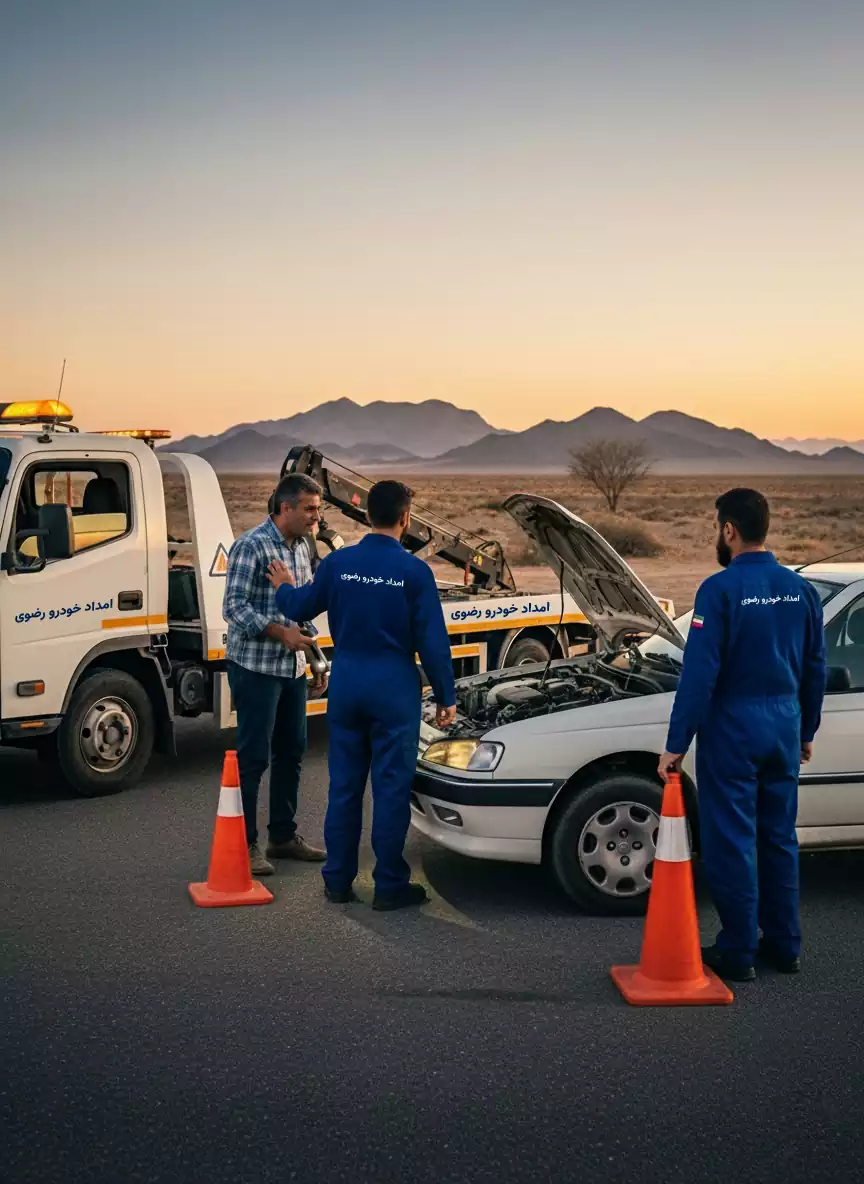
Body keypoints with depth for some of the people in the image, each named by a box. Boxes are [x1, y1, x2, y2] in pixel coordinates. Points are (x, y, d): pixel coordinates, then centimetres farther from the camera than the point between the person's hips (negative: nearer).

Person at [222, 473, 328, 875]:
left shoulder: (301, 547, 11)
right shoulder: (251, 547, -15)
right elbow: (234, 608, -19)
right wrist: (282, 633, -26)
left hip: (293, 669, 8)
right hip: (256, 668, -8)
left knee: (291, 752, 14)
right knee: (253, 757, -3)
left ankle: (283, 835, 25)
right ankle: (245, 844, 6)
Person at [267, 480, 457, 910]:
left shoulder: (338, 563, -1)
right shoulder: (414, 571, -10)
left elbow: (300, 608, 13)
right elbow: (432, 642, -9)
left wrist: (284, 587, 35)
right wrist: (445, 697, 1)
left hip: (346, 684, 4)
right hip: (394, 687, -4)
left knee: (344, 784, 12)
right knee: (391, 787, 4)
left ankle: (338, 880, 19)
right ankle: (389, 886, 10)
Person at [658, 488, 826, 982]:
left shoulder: (721, 589, -15)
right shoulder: (801, 590, 4)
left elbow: (700, 674, -17)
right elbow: (816, 668, 11)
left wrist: (676, 744, -12)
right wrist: (806, 731, 22)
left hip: (732, 730, -6)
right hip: (784, 728, 6)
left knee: (732, 840, 2)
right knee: (779, 836, 16)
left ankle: (739, 953, 9)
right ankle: (785, 944, 24)